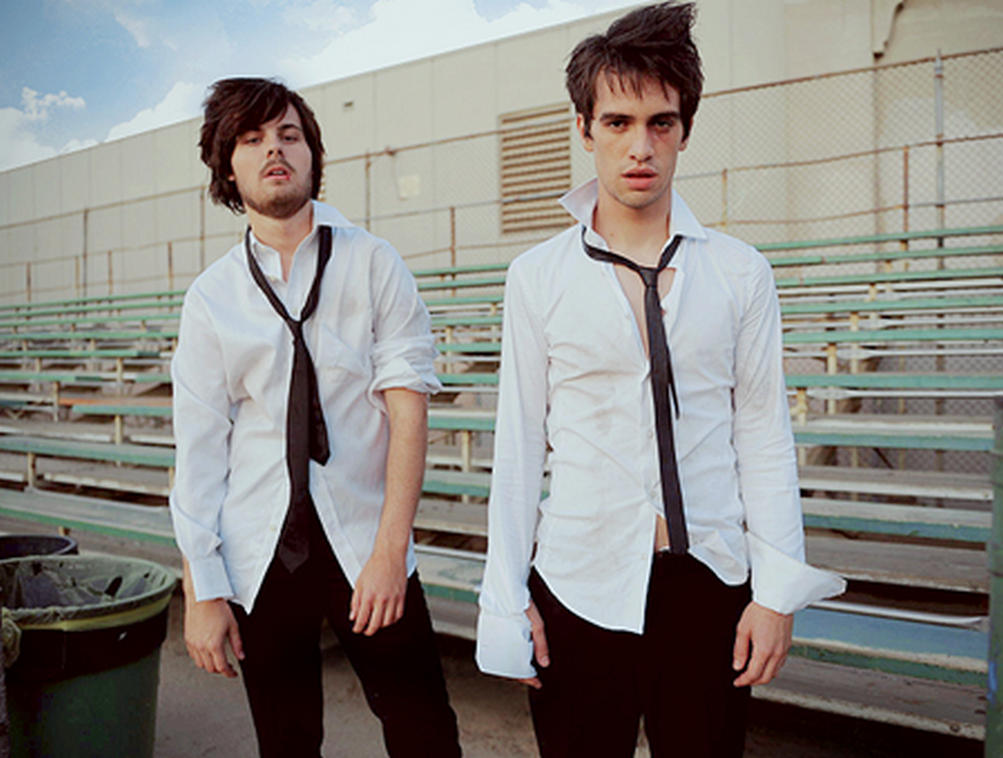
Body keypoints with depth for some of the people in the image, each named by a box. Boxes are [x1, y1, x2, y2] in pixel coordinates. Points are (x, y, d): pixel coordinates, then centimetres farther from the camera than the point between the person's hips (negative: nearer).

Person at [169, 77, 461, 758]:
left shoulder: (374, 265, -1)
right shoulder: (211, 296, 4)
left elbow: (408, 405, -7)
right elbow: (198, 447, 3)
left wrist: (390, 548, -14)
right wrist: (202, 590, 0)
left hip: (365, 545, -1)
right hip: (259, 556, 2)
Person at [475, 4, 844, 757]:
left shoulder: (741, 272, 1)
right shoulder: (537, 277, -1)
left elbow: (763, 435, 3)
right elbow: (519, 443, 0)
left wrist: (778, 590, 1)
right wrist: (508, 600, 1)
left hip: (711, 587, 1)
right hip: (579, 591, 0)